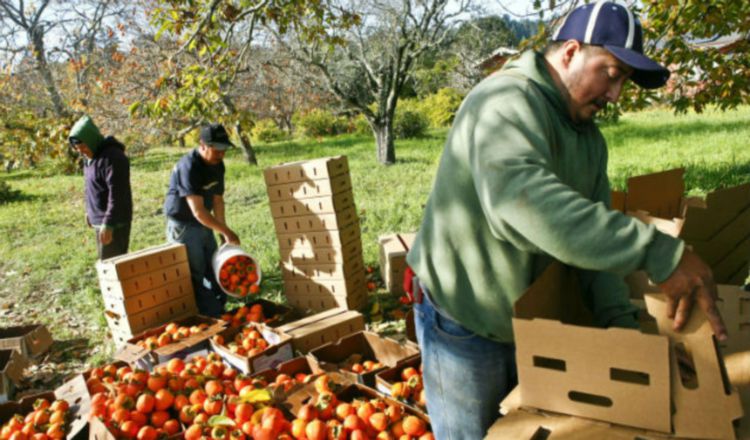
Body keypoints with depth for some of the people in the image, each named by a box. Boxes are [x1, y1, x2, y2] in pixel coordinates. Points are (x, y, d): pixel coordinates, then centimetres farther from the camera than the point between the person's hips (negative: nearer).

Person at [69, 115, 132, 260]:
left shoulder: (112, 157, -21)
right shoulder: (90, 157, 10)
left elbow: (117, 195, -25)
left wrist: (108, 224, -27)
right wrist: (89, 210, 25)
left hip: (114, 222, -10)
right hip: (99, 220, 10)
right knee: (104, 260, 17)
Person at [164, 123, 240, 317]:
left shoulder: (217, 165, -1)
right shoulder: (189, 167, -27)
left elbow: (217, 200, 5)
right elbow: (198, 211, -29)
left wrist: (224, 231, -2)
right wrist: (226, 231, -24)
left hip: (204, 225, 8)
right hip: (183, 227, -8)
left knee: (215, 270, 14)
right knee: (195, 276, -4)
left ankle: (219, 313, 27)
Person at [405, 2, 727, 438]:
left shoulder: (591, 139, 5)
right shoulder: (507, 102, -25)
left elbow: (593, 232, 0)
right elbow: (524, 202, -44)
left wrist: (621, 319, -14)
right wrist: (660, 253, -44)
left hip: (529, 322, 8)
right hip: (462, 325, -8)